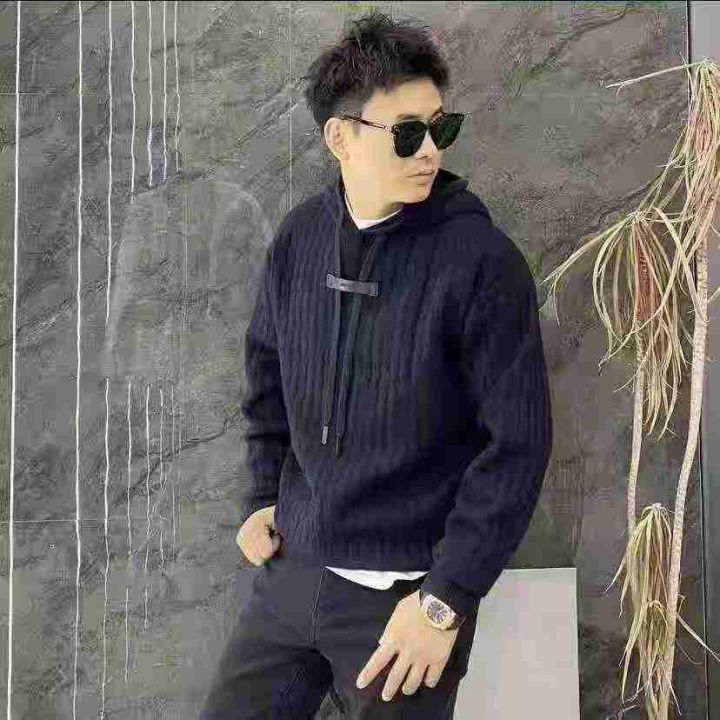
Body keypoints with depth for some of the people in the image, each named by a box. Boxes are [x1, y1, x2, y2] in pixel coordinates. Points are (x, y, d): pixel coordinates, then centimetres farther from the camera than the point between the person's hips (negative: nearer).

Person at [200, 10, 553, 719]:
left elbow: (518, 442, -14)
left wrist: (446, 602, -14)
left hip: (403, 595, -4)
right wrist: (264, 497, 9)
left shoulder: (482, 261, -15)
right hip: (291, 569, 5)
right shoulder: (299, 236, 0)